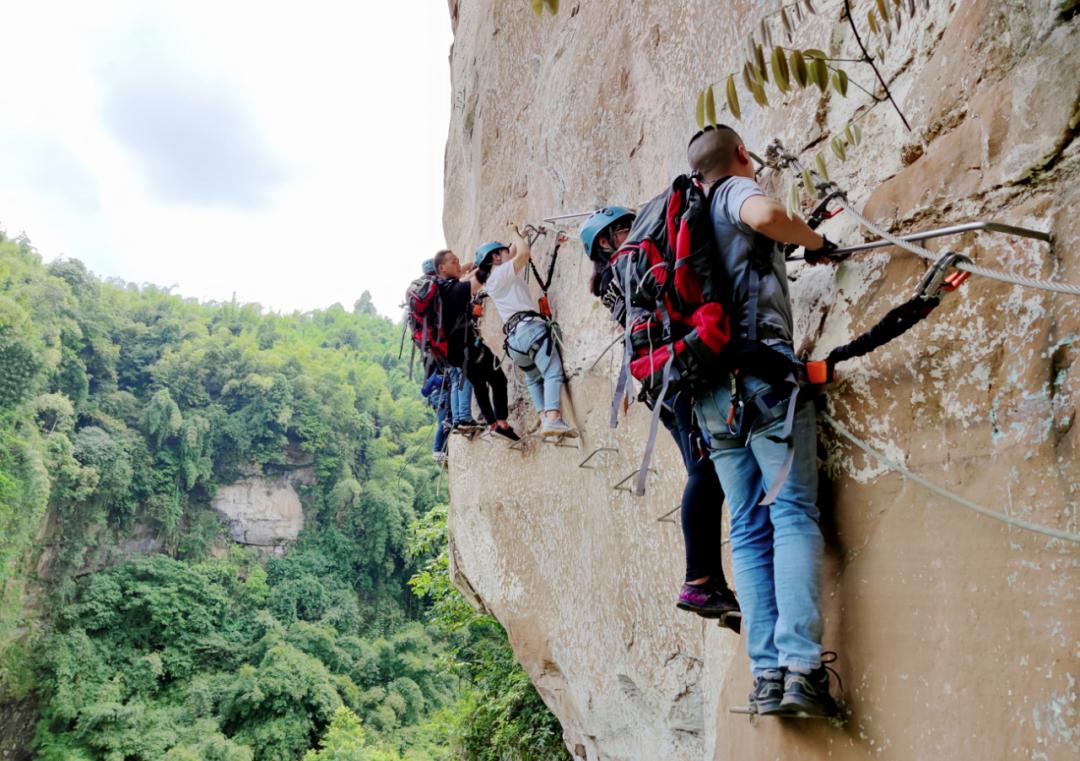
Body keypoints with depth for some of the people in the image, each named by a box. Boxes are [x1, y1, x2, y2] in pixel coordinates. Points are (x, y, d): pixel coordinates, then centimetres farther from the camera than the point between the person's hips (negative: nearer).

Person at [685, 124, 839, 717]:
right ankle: (801, 667, -19)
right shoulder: (737, 190, 5)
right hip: (761, 372, -6)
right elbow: (766, 214, -19)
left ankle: (766, 673, -2)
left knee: (748, 529, 5)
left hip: (711, 390, 6)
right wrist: (815, 241, -3)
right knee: (794, 514, -9)